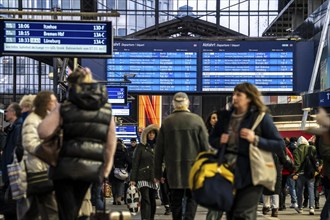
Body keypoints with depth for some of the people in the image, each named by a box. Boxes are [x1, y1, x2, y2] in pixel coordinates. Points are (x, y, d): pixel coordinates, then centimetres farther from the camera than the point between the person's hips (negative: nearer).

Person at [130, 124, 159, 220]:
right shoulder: (141, 146, 3)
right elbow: (135, 163, 1)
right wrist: (133, 179, -5)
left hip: (154, 178, 4)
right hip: (143, 177, -4)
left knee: (152, 201, 9)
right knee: (145, 200, -13)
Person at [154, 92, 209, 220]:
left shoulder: (167, 122, 1)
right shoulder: (197, 120, -3)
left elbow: (159, 149, 3)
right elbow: (205, 145, -3)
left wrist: (157, 172, 9)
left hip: (173, 168, 1)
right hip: (193, 166, -1)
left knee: (176, 200, 11)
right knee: (192, 197, 9)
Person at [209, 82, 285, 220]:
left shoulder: (261, 117, -6)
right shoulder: (226, 117, 8)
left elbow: (280, 146, -10)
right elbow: (212, 140, 20)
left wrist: (255, 139, -20)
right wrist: (220, 141, -3)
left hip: (250, 176, -6)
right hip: (229, 173, 6)